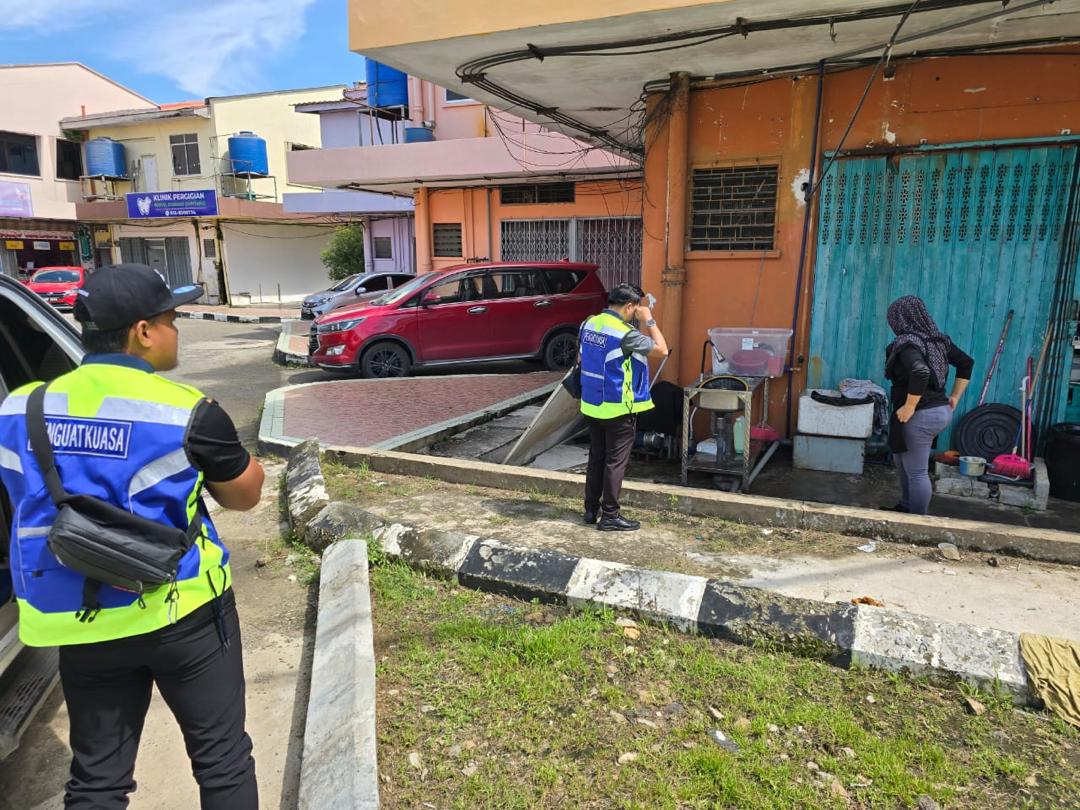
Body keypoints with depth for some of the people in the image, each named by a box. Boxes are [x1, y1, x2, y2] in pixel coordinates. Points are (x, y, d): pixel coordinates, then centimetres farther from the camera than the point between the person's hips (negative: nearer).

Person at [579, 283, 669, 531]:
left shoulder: (588, 324, 3)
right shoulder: (625, 334, -21)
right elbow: (662, 350, -14)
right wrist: (649, 321, -8)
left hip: (592, 404, 8)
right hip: (619, 408, -7)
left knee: (596, 458, 16)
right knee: (616, 462, 2)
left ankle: (592, 509, 24)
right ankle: (610, 516, 9)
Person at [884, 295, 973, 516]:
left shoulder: (906, 343, -17)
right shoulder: (938, 340, 10)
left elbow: (921, 373, -34)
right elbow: (966, 363, 18)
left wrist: (909, 407, -25)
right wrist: (955, 398, 19)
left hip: (920, 416, -9)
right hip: (942, 411, 9)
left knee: (916, 472, 1)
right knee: (902, 461, 25)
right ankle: (906, 507, 37)